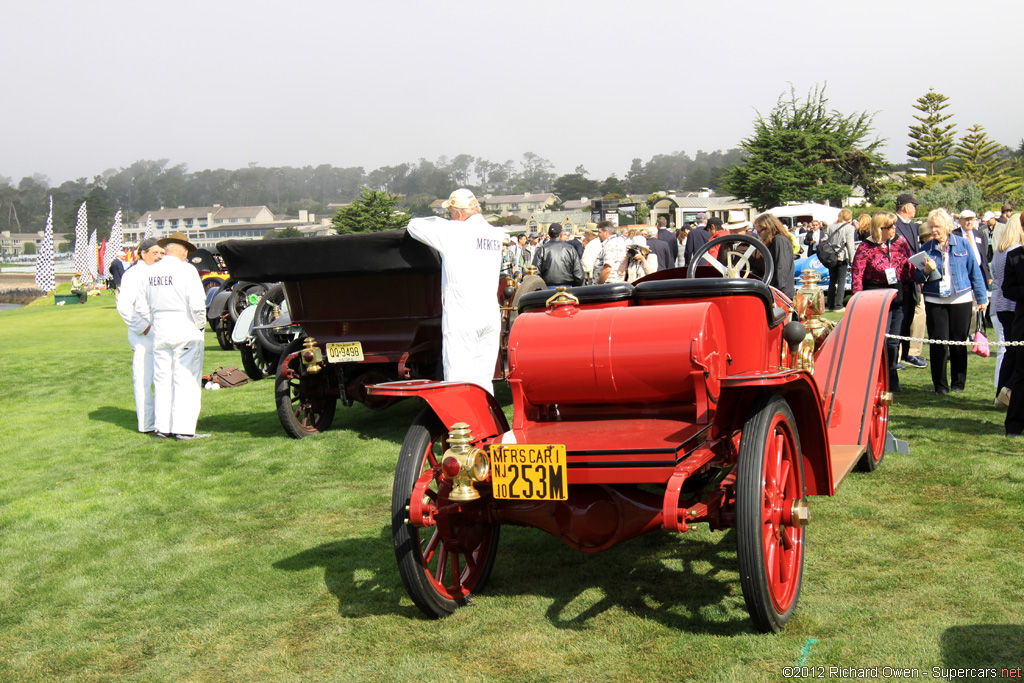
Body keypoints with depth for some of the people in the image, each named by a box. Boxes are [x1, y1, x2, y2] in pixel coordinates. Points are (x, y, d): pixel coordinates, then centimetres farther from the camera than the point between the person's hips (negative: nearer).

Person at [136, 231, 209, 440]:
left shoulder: (151, 272, 7)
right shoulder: (186, 270, -11)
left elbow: (141, 305, 11)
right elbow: (197, 304, -17)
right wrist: (200, 325, -2)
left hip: (160, 334, 6)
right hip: (186, 331, -6)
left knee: (162, 381, 13)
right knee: (186, 379, -1)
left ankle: (163, 427, 16)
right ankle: (184, 429, -3)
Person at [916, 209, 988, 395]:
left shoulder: (962, 244, 2)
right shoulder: (926, 247, 4)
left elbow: (975, 272, 5)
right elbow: (918, 277, 6)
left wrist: (981, 297, 3)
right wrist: (926, 271, -16)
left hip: (961, 300, 0)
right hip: (935, 301, 0)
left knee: (959, 342, 6)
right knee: (938, 343, -3)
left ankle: (958, 383, 17)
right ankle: (940, 385, 6)